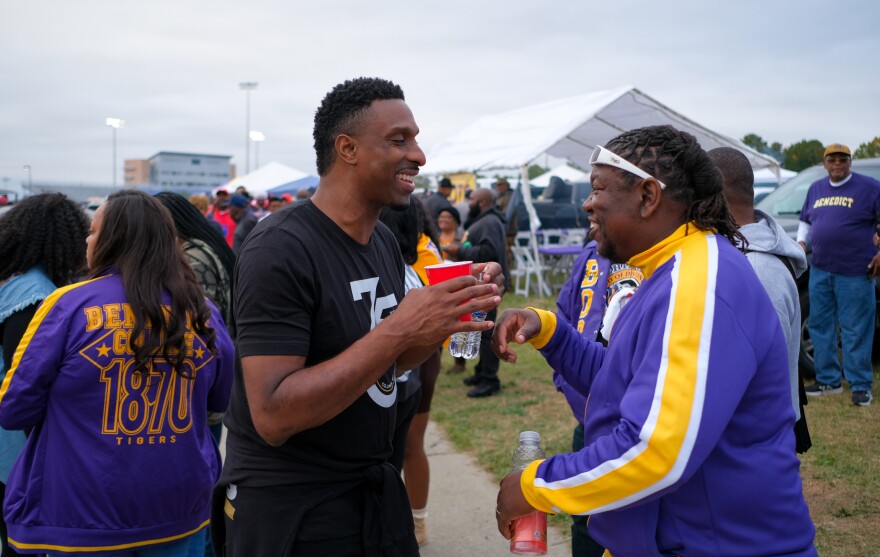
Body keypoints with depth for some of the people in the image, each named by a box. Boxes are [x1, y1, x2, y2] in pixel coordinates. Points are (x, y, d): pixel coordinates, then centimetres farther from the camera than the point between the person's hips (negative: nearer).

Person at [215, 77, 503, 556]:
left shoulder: (385, 242, 2)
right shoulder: (280, 249, -22)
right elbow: (272, 416, -26)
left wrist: (448, 314, -6)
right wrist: (399, 328, -30)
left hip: (374, 489, 8)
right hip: (288, 505, -7)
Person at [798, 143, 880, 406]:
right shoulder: (816, 189, 14)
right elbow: (805, 220, 24)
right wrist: (801, 242, 6)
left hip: (855, 273, -5)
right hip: (820, 271, 6)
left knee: (856, 331, -2)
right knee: (820, 327, 9)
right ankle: (828, 380, 20)